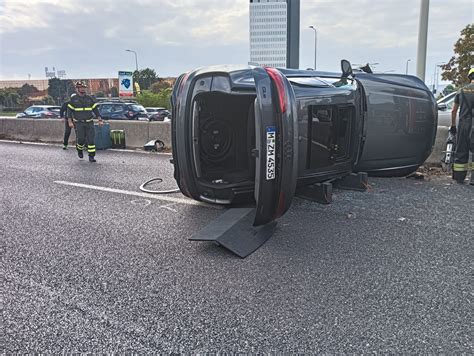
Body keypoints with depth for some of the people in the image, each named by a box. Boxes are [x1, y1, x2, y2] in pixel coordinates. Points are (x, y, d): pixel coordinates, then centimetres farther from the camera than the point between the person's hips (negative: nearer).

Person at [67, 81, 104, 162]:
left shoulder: (89, 98, 8)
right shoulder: (73, 99, 2)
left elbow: (95, 109, 9)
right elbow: (69, 111, 2)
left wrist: (100, 120, 1)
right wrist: (70, 122, -8)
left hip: (89, 123, 2)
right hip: (79, 123, -2)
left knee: (91, 139, -5)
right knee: (81, 139, -8)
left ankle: (91, 156, 0)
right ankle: (79, 150, 24)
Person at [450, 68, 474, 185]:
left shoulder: (462, 91, 11)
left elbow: (454, 111, 15)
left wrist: (453, 125, 23)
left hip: (462, 125, 5)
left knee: (461, 151, 9)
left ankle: (459, 177, 13)